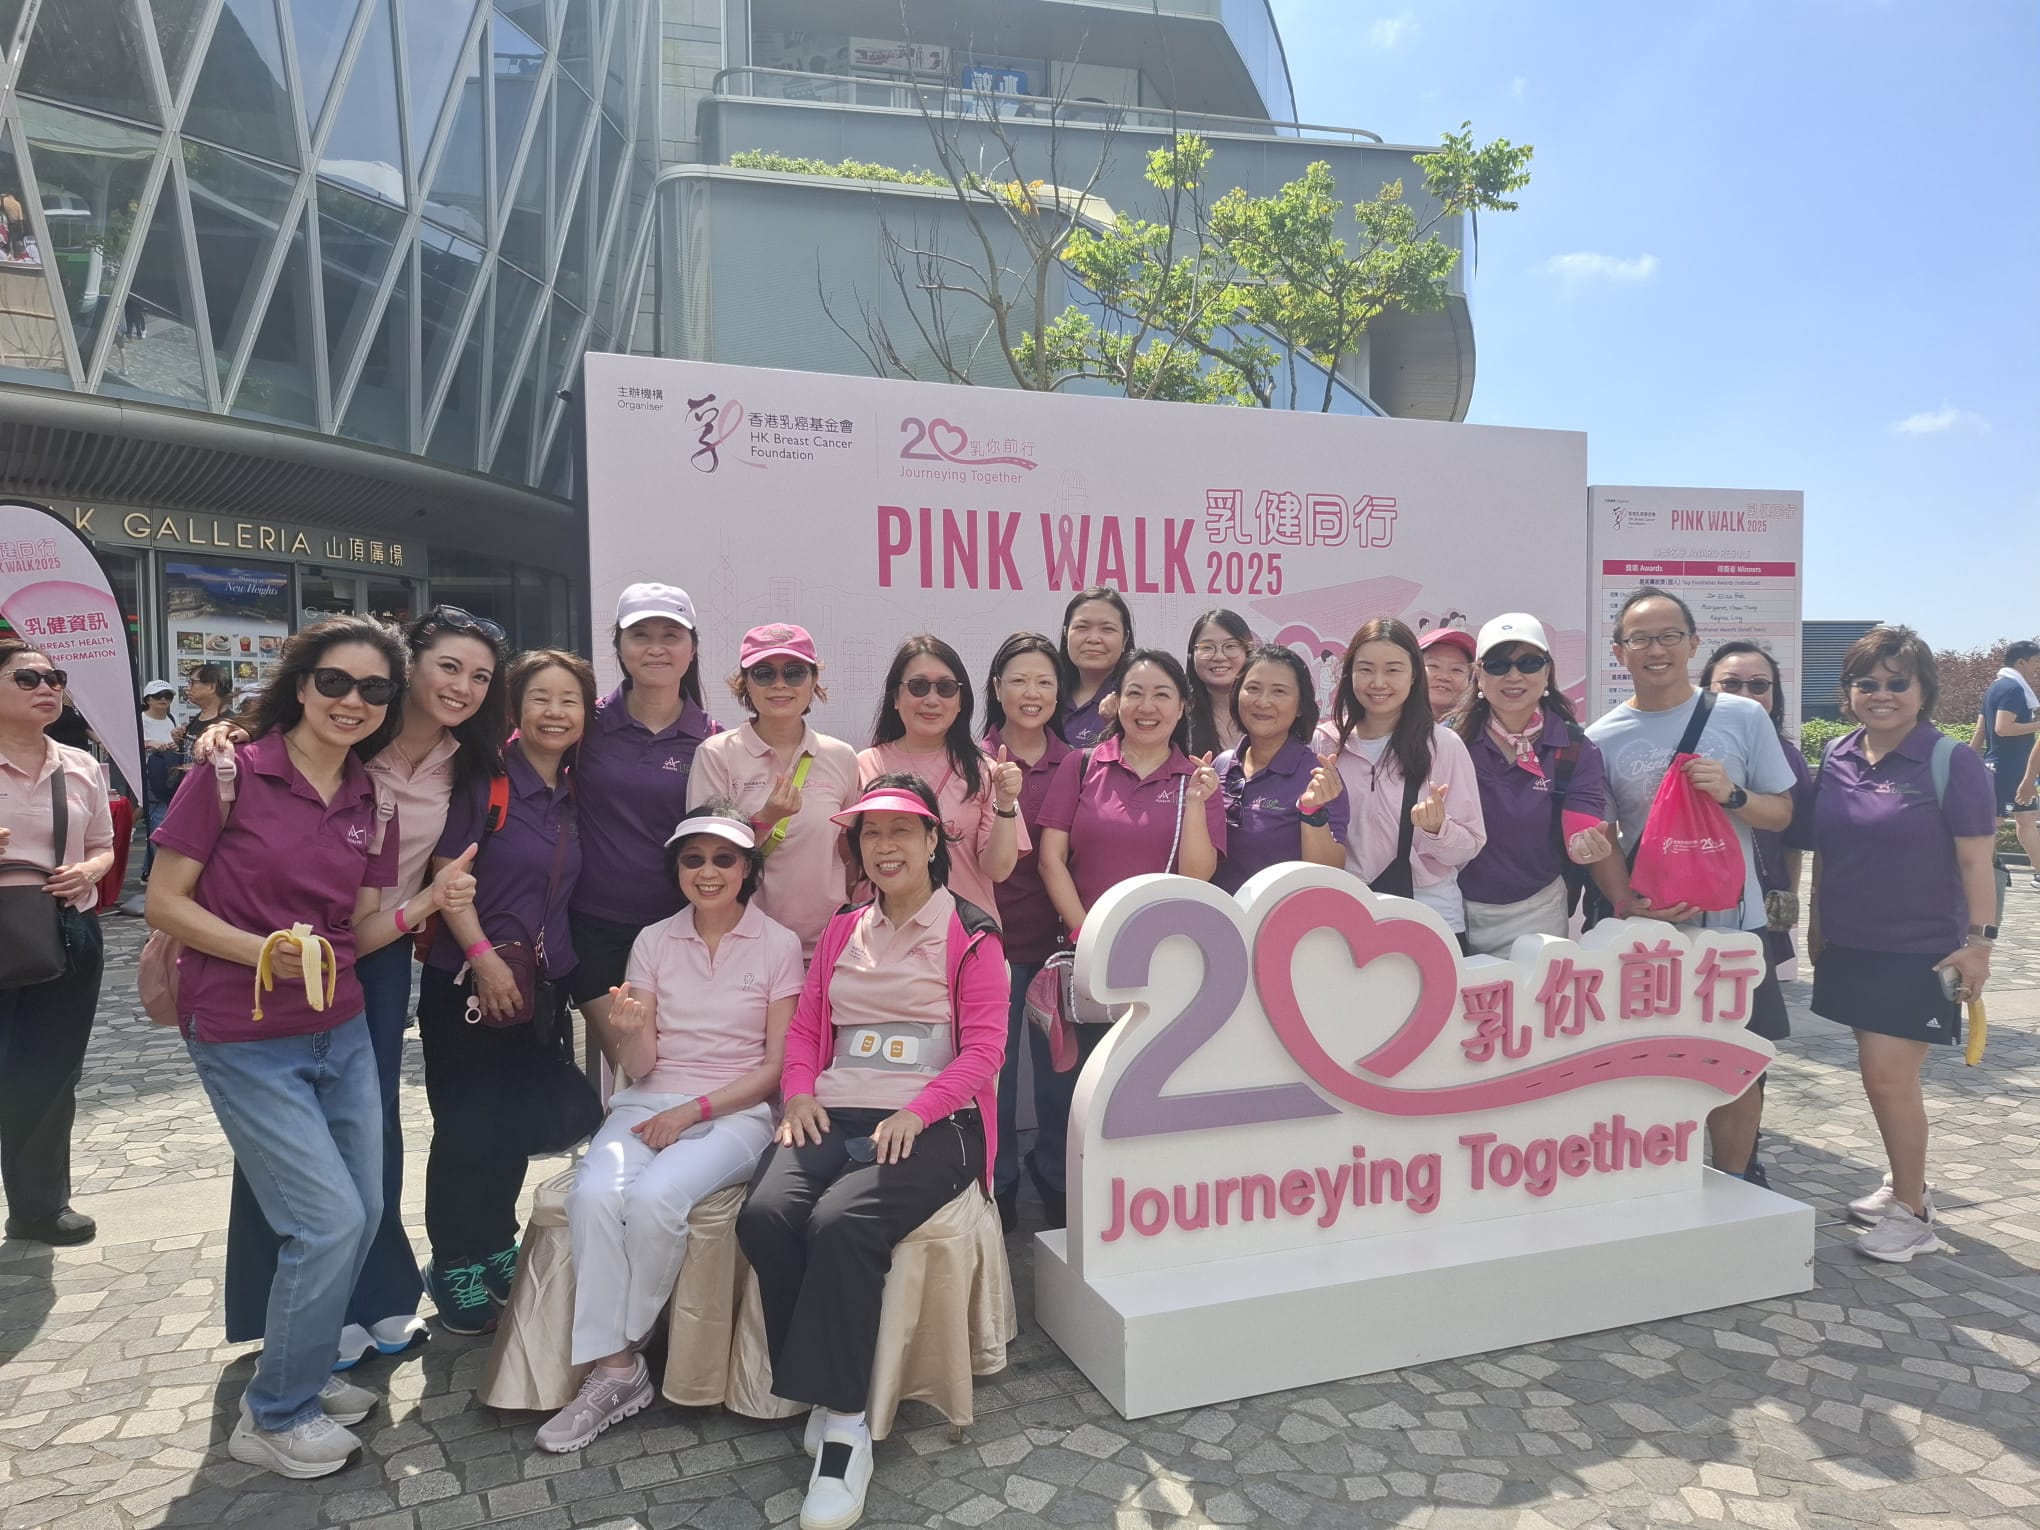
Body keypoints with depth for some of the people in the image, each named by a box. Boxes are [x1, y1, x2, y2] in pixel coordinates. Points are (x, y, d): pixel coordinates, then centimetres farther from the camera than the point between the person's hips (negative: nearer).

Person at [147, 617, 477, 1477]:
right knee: (330, 1221, -8)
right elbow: (164, 901, -9)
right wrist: (260, 950, -23)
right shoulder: (232, 774, -10)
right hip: (246, 1040, -6)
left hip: (341, 1031, 6)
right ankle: (275, 1417, 14)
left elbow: (359, 932, 7)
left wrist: (431, 901, -11)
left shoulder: (374, 807, 6)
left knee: (363, 1212, 10)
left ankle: (303, 1373, 34)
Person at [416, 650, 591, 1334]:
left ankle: (496, 1247, 31)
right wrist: (484, 958, -19)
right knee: (466, 1125, 3)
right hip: (466, 981, -5)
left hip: (541, 985, 6)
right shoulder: (485, 779, -11)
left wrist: (552, 966, 7)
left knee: (517, 1122, 14)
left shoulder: (577, 792, 7)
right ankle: (452, 1264, 20)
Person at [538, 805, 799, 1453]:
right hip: (649, 1104, 3)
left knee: (653, 1198, -30)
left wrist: (692, 1111, -12)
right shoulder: (654, 942, 9)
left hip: (735, 1112, -3)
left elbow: (776, 1066, -1)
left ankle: (619, 1355, -7)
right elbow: (641, 1066, 5)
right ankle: (614, 1372, -18)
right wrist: (630, 1033, -19)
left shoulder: (778, 944, 1)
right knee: (594, 1195, -28)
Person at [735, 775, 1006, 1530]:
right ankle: (829, 1393, -13)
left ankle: (843, 1424, -23)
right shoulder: (841, 932, 23)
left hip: (931, 1122, -4)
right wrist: (800, 1092, -2)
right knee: (765, 1214, -26)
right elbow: (805, 1027, 19)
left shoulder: (970, 934, 5)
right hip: (835, 1114, 5)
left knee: (842, 1221, -33)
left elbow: (983, 1046, -3)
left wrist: (916, 1112, -17)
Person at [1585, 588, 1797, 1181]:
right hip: (1648, 932, 0)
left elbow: (1781, 813, 6)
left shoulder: (1743, 717, 0)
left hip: (1734, 924, 1)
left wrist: (1733, 793, -15)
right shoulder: (1603, 738, -2)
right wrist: (1629, 903, -15)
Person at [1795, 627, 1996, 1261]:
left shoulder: (1950, 761, -9)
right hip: (1851, 947, 6)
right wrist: (1817, 923, 15)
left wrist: (1979, 938, -14)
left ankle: (1913, 1214, 9)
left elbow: (1975, 858, -10)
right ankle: (1904, 1184, 31)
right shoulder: (1838, 758, 6)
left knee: (1889, 1076, -7)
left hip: (1920, 952, -6)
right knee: (1884, 1074, 14)